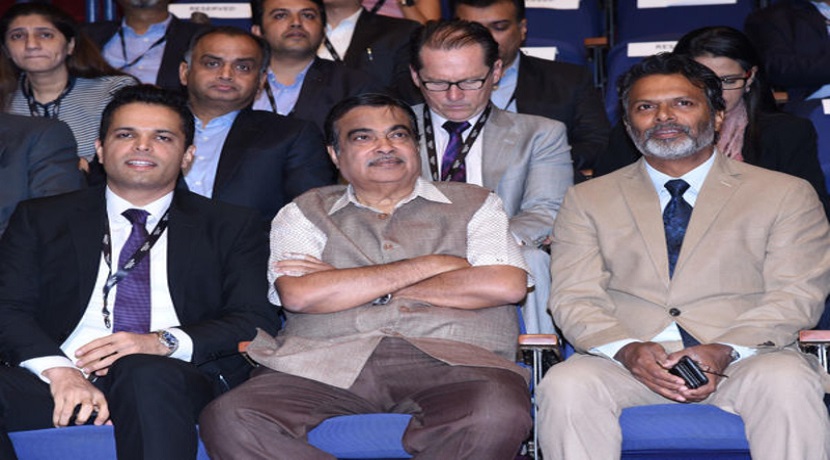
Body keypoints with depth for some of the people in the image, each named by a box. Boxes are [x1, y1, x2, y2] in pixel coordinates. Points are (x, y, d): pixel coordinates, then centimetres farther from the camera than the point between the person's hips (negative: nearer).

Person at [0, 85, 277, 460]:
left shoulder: (229, 228, 19)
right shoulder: (40, 219, 21)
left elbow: (257, 322, 7)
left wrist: (164, 342, -11)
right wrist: (59, 369, -14)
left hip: (175, 382, 0)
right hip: (62, 383, 1)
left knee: (147, 375, -38)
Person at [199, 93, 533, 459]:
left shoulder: (473, 204, 21)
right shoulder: (304, 213, 21)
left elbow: (506, 285, 2)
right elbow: (299, 295, 0)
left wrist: (357, 287, 5)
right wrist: (428, 265, 3)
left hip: (448, 359, -1)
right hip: (328, 362, 1)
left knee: (498, 416, -37)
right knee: (228, 418, -29)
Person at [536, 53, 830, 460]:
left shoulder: (785, 194, 13)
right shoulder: (588, 200, 17)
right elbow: (575, 298, 6)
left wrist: (725, 351, -15)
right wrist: (627, 350, -16)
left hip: (745, 356, 0)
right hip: (626, 361, 1)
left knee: (787, 384, -34)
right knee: (565, 386, -31)